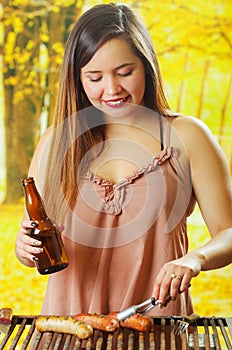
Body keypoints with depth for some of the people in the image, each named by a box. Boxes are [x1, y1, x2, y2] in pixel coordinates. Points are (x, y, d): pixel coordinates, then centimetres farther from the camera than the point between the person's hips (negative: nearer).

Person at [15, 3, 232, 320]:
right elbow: (32, 239, 12)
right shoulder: (55, 141, 7)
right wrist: (26, 248, -9)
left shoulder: (186, 136, 1)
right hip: (71, 320, 4)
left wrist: (195, 259, -18)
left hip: (158, 320, -3)